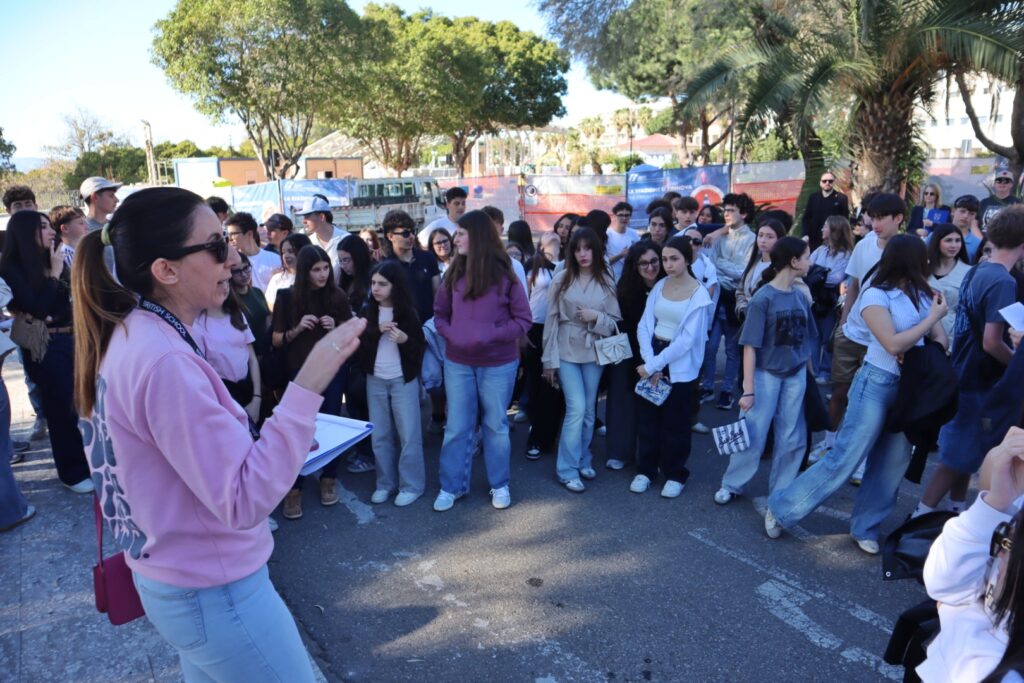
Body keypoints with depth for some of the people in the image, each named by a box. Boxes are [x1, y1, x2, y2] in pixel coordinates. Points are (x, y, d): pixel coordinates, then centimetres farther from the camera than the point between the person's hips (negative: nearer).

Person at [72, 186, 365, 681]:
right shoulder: (163, 361, -29)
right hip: (214, 593, -9)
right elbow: (245, 500, -31)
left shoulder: (128, 336, 3)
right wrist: (306, 388, -37)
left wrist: (265, 441, 10)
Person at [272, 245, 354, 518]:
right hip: (299, 371, -1)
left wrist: (335, 329, -15)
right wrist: (297, 329, -19)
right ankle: (293, 489, 8)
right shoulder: (287, 297, -6)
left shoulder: (337, 297, -3)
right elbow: (276, 340, -2)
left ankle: (329, 479, 24)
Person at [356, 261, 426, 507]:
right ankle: (385, 483, 23)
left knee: (408, 434, 1)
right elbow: (357, 343, -3)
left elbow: (420, 348, -4)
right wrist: (376, 330, -17)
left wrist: (405, 340, -23)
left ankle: (411, 485, 12)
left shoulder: (407, 312, -6)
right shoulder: (367, 311, 3)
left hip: (403, 380, -3)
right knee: (379, 435, 10)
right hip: (375, 380, 4)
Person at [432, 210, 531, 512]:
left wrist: (491, 335, -20)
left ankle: (500, 485, 29)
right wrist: (451, 333, -12)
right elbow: (439, 314, 9)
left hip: (498, 364, -2)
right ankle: (452, 486, 25)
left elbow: (523, 319, -7)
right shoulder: (454, 273, 0)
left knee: (496, 426, 12)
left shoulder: (504, 275, -9)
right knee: (456, 427, 9)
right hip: (458, 363, 3)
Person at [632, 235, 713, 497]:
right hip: (652, 358, 4)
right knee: (647, 417, 9)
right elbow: (644, 326, -3)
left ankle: (675, 474, 24)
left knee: (674, 422, 7)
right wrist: (650, 363, -15)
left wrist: (655, 365, -18)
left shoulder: (699, 294, -11)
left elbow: (687, 339, -16)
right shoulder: (659, 286, 3)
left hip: (680, 365, -4)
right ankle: (646, 469, 25)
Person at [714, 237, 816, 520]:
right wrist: (748, 390, -15)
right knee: (753, 435, 2)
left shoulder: (801, 296, 2)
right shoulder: (763, 298, -13)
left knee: (792, 439, 8)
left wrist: (809, 373, 12)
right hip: (766, 373, -5)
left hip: (796, 375, 5)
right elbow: (750, 346, -13)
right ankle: (731, 484, 22)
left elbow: (807, 340, 11)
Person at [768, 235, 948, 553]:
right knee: (845, 458, -7)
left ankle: (865, 528, 23)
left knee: (893, 464, 9)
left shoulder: (923, 295, 7)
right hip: (878, 383, -6)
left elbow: (941, 339, 7)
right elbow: (893, 345, -19)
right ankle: (782, 507, 5)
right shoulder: (876, 295, -11)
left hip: (911, 387, 7)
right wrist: (933, 317, -11)